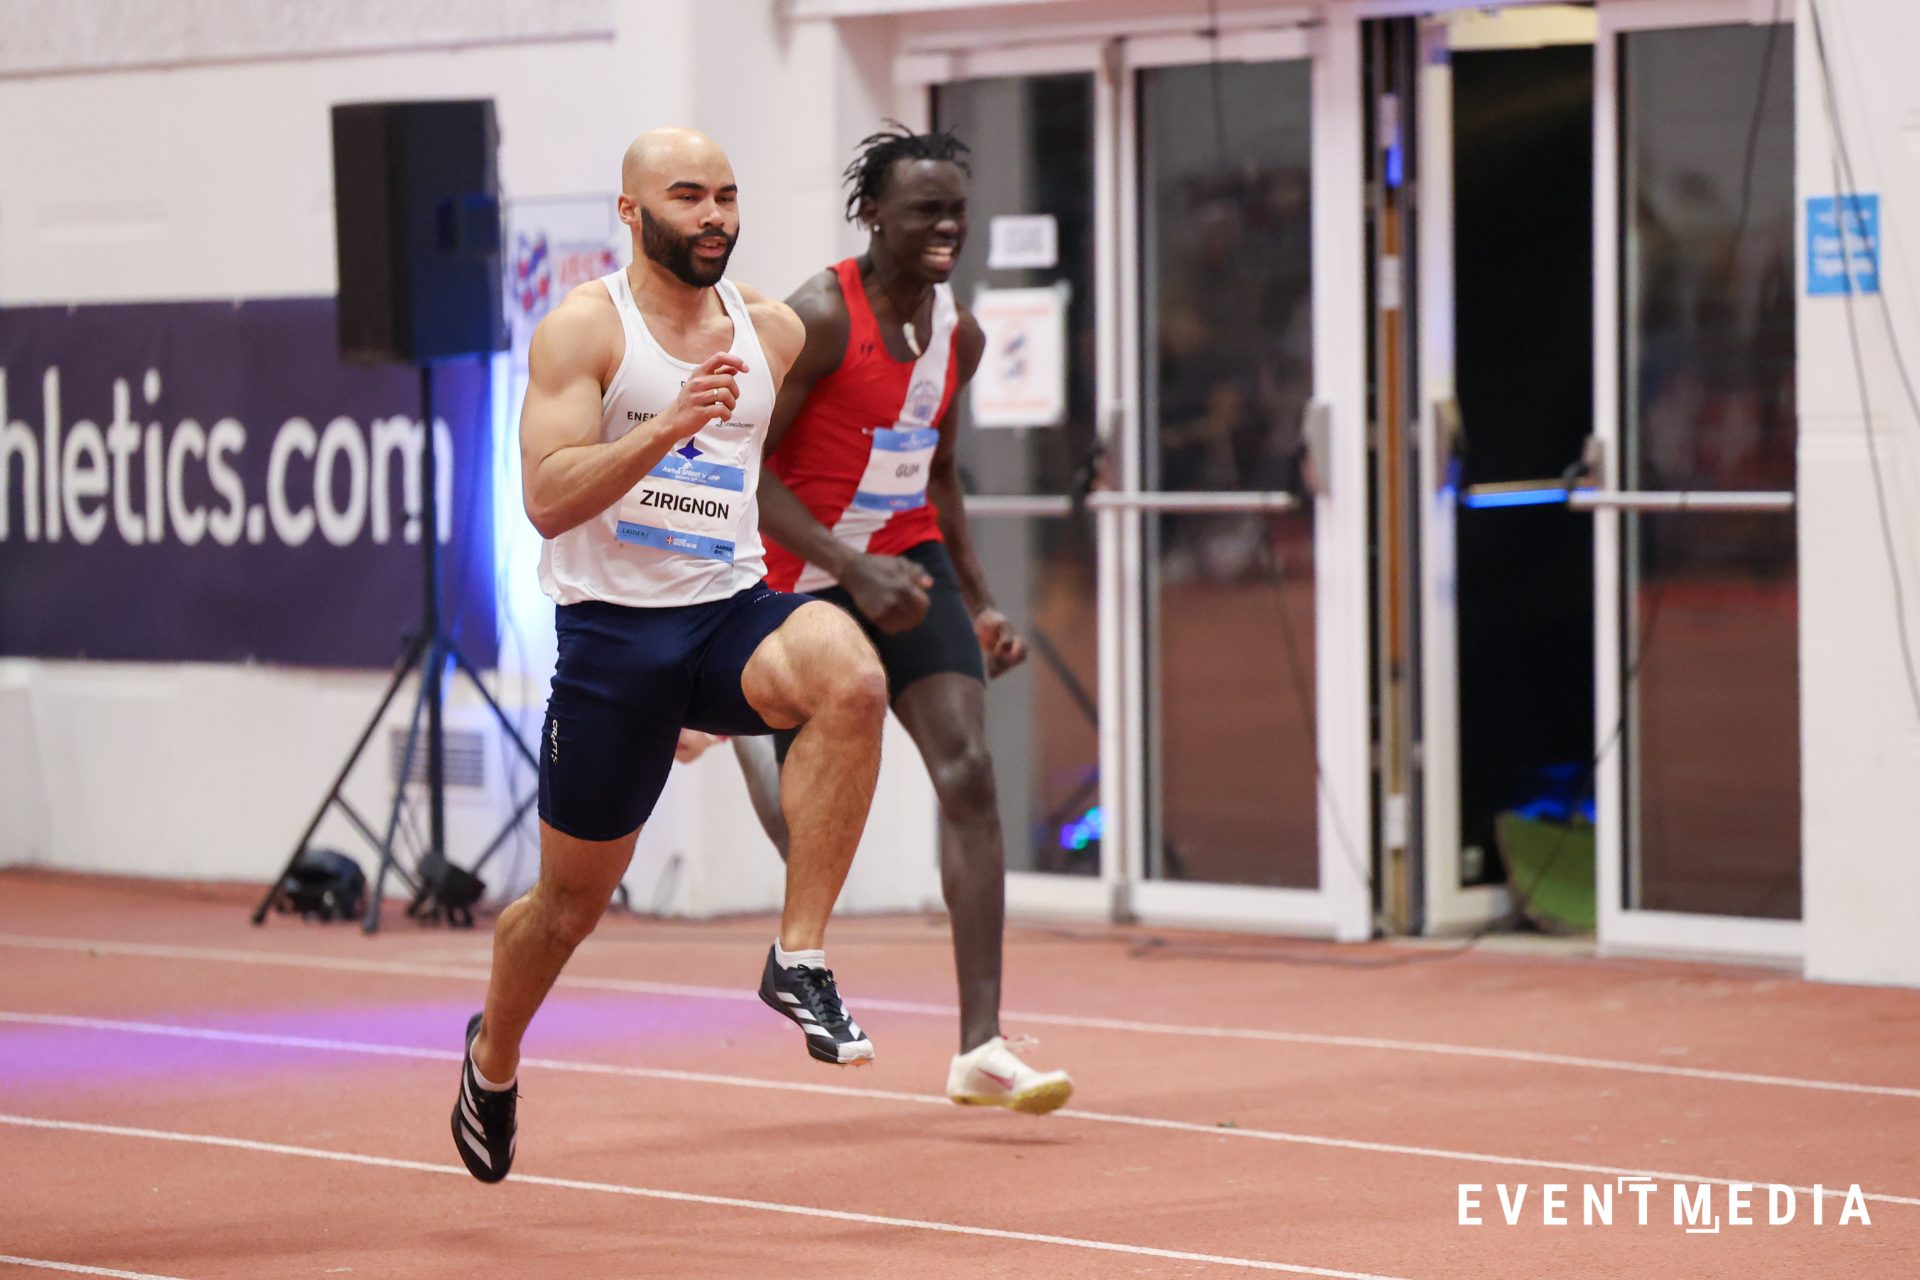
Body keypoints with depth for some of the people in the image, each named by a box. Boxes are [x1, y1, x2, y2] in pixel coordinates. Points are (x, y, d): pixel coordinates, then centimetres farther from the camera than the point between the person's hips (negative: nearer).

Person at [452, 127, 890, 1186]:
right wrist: (666, 428, -29)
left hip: (734, 612, 3)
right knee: (573, 899, 9)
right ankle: (493, 1055, 41)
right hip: (612, 627, -3)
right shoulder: (583, 328, -7)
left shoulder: (774, 331, 7)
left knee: (851, 675, -33)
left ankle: (798, 958, -26)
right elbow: (547, 499, -18)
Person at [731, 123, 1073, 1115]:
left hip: (909, 565, 5)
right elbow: (744, 468, -20)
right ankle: (746, 721, 47)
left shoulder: (958, 334, 2)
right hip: (805, 576, -5)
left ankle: (980, 1048, -19)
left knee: (968, 775, -15)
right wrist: (850, 568, -30)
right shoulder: (818, 318, -19)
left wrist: (979, 602, 12)